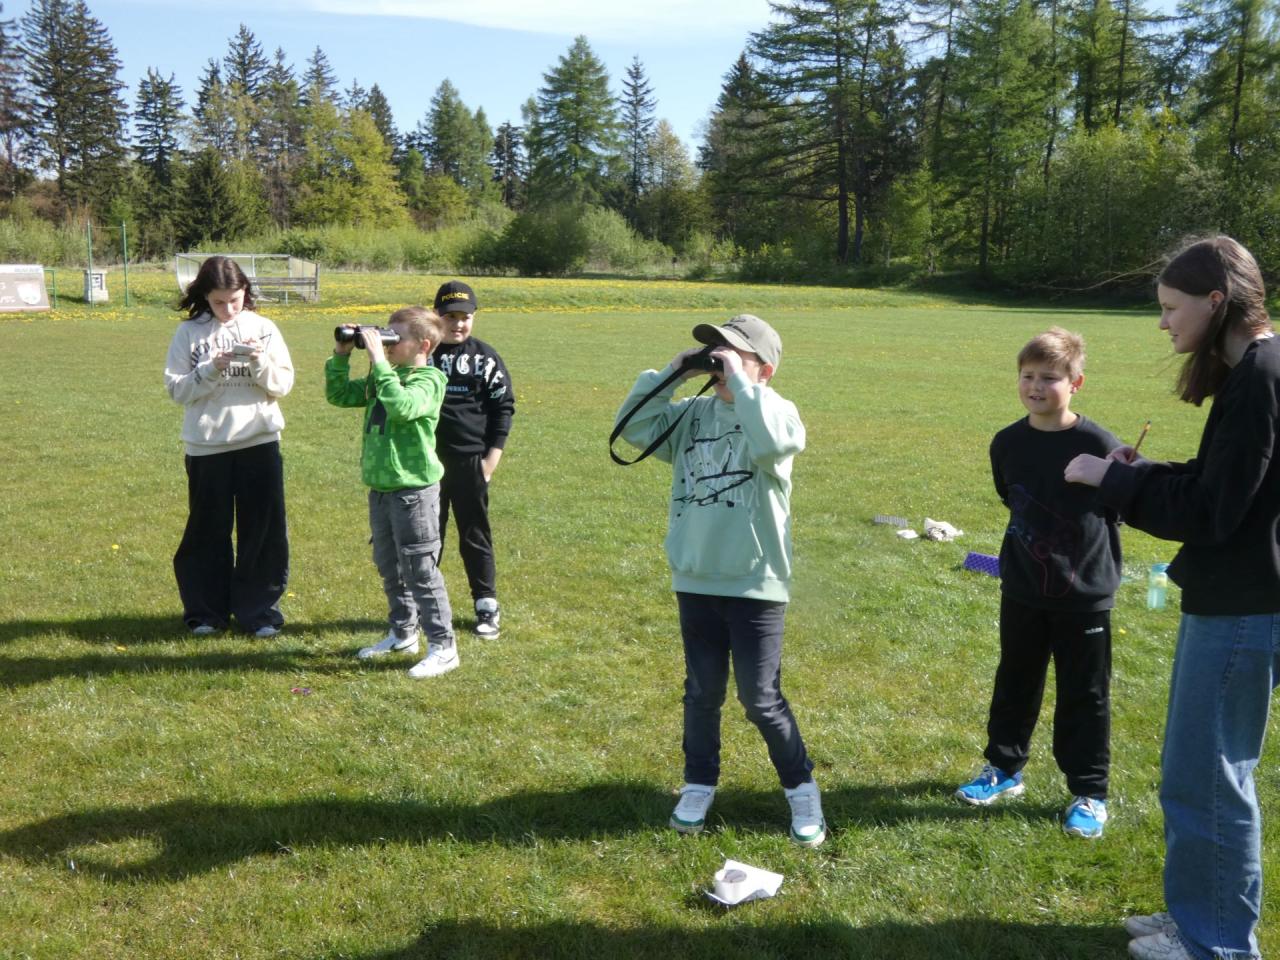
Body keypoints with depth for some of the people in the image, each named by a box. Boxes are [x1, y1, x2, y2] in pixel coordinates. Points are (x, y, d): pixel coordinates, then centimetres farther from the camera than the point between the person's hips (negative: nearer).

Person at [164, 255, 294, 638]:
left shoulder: (263, 328, 3)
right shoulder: (189, 333, 1)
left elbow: (283, 384, 2)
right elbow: (176, 389, -3)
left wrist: (260, 362, -16)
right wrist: (211, 369, -17)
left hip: (259, 441, 1)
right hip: (207, 445, 0)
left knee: (263, 530, 4)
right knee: (208, 530, 9)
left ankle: (260, 610, 17)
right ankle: (205, 611, 24)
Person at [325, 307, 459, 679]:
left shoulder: (428, 380, -14)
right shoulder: (383, 377, 10)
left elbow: (402, 406, -33)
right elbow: (339, 395, 15)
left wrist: (379, 361, -28)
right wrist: (340, 356, 2)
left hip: (414, 489, -8)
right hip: (380, 487, 8)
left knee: (420, 569, -4)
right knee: (388, 566, 18)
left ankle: (442, 647, 4)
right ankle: (402, 633, 34)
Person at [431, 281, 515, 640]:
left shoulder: (485, 357, 1)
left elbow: (503, 407, 3)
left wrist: (492, 456, -3)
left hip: (470, 461, -1)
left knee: (475, 536, 7)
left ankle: (487, 606, 17)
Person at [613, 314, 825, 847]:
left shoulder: (775, 409, -9)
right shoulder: (692, 413, 6)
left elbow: (773, 443, -31)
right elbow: (633, 427, 2)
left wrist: (739, 383, -23)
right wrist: (669, 375, -5)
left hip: (755, 584, -5)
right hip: (695, 579, 5)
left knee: (760, 698, 3)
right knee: (702, 691, 16)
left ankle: (801, 787, 25)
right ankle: (699, 783, 34)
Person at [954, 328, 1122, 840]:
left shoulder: (1098, 445, -16)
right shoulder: (1007, 443, -3)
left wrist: (1102, 570, -2)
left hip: (1084, 596, -4)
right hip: (1022, 592, 4)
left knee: (1084, 696, 8)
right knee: (1015, 683, 17)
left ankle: (1089, 793, 22)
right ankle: (1004, 768, 34)